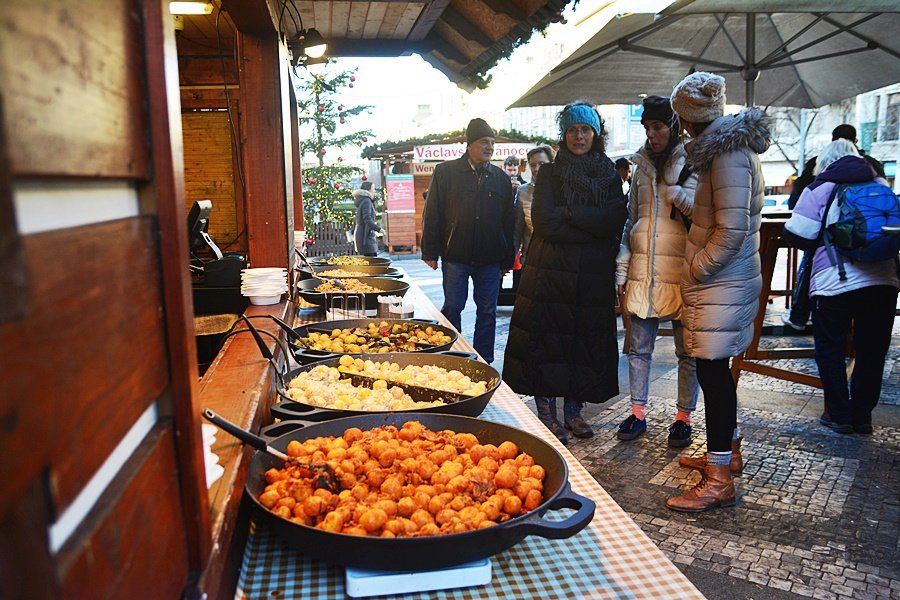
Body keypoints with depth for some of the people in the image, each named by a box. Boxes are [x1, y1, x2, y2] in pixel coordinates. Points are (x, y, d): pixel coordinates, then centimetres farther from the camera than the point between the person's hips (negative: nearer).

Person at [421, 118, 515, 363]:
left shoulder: (500, 177, 8)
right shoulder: (446, 172, 0)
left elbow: (508, 221, 11)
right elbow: (432, 215, -1)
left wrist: (507, 259, 9)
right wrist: (430, 252, -6)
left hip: (490, 259, 3)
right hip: (455, 256, -2)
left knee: (487, 312, 8)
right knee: (452, 309, 4)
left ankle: (484, 362, 19)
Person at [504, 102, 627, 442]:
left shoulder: (609, 175, 11)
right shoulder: (550, 173, 4)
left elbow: (616, 221, -6)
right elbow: (545, 223, -10)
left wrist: (569, 214, -12)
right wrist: (594, 227, -10)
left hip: (594, 274, 3)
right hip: (552, 271, -2)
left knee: (587, 339, 7)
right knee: (548, 338, -1)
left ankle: (573, 410, 21)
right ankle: (546, 411, 12)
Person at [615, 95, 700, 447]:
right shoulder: (642, 167, 13)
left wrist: (676, 191, -17)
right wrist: (622, 270, 10)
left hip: (680, 273, -4)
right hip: (642, 273, 5)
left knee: (687, 350, 6)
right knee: (639, 348, 9)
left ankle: (684, 418, 19)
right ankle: (638, 414, 21)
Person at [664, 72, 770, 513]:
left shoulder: (728, 154, -17)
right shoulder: (731, 146, 14)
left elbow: (732, 230, -22)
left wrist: (697, 268, -13)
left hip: (720, 286, -10)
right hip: (725, 283, 10)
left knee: (713, 372, -5)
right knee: (714, 371, 18)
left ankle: (718, 481, 4)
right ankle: (727, 451, 34)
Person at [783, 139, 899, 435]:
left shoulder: (818, 189, -2)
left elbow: (797, 236, -9)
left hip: (835, 282, -4)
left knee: (830, 349, 10)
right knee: (871, 351, 13)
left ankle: (839, 415, 15)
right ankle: (862, 416, 21)